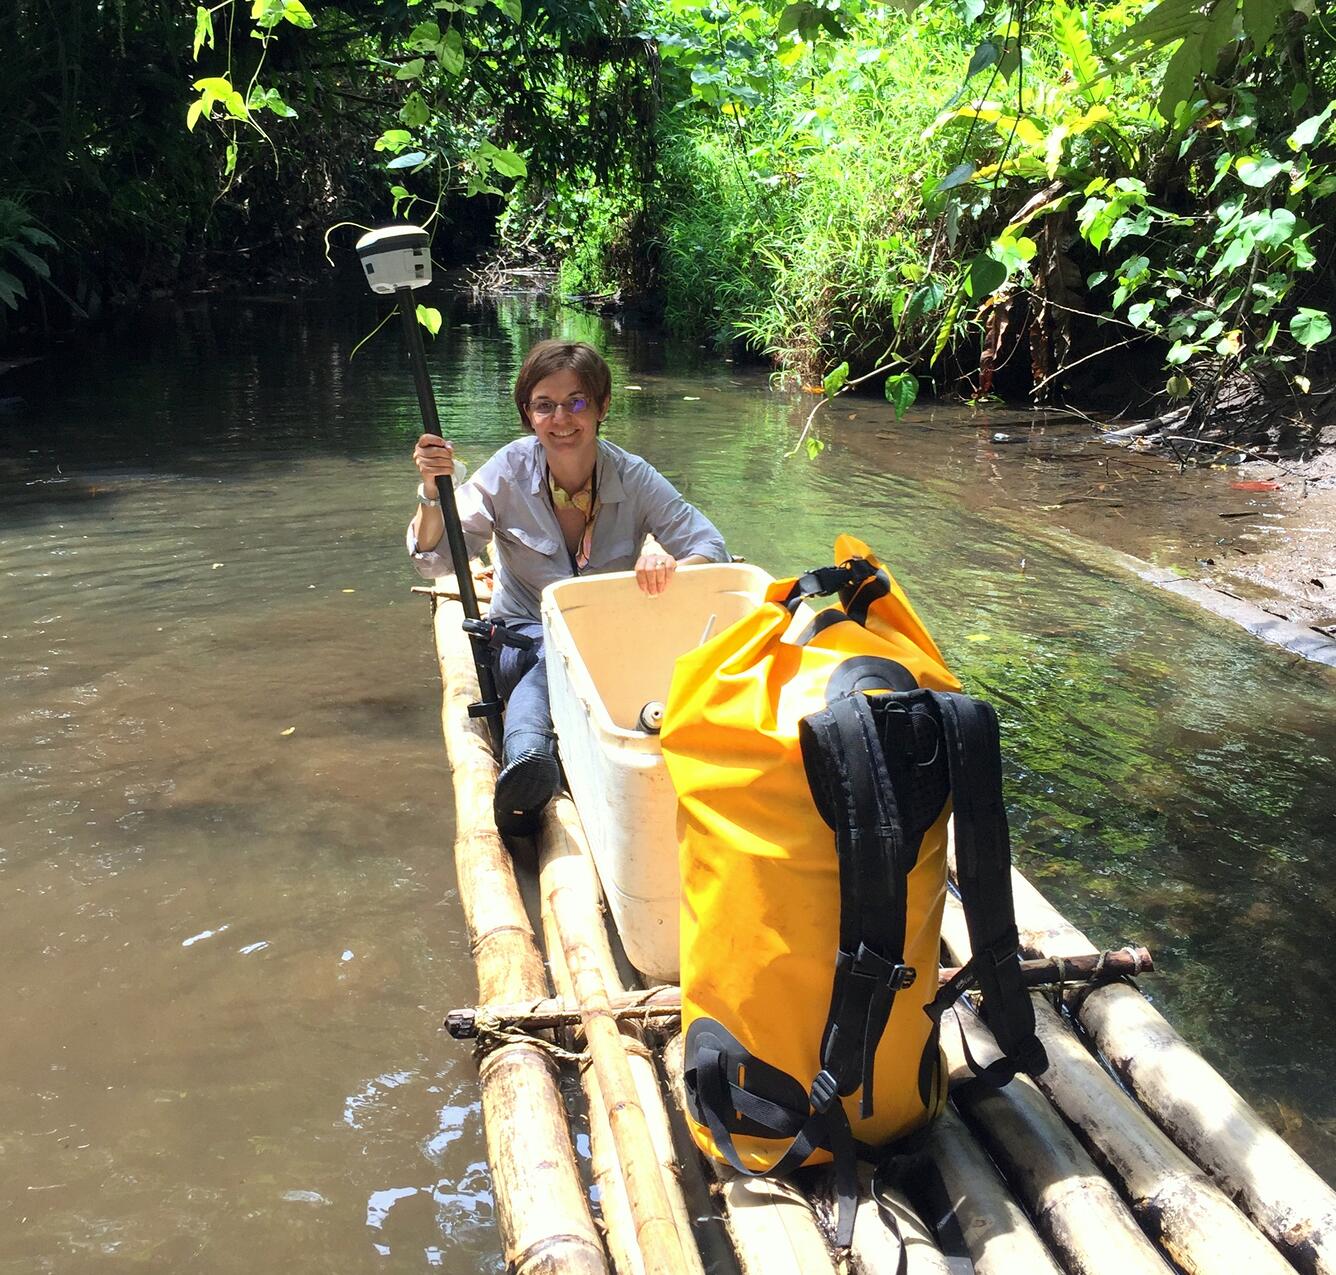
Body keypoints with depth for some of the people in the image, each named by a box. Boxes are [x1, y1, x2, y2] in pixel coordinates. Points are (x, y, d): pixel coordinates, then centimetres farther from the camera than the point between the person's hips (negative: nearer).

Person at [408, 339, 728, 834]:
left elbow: (712, 547, -12)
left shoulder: (634, 478, -8)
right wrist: (433, 491, -29)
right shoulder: (511, 470, -8)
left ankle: (525, 772, -53)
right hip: (523, 638, -1)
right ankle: (527, 759, -62)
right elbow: (434, 560, -10)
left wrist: (670, 565, -35)